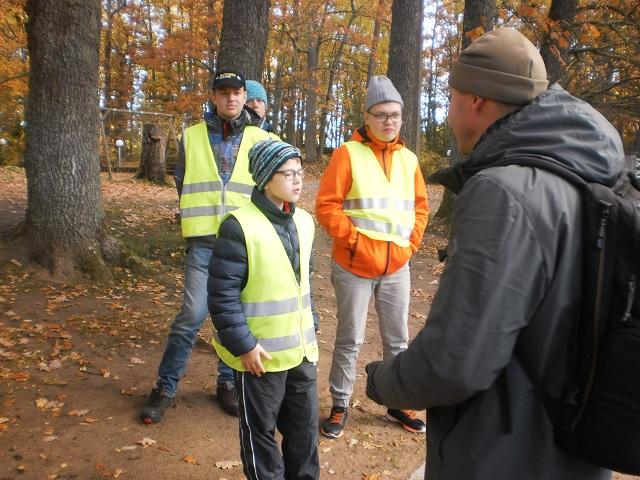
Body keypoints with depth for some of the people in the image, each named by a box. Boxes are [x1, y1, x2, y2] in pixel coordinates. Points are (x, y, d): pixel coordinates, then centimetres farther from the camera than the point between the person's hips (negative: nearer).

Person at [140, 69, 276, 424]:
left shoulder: (260, 139, 4)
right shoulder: (192, 136, 5)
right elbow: (182, 183, 15)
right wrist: (202, 214, 11)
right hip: (204, 243, -1)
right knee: (191, 316, -4)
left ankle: (227, 383, 26)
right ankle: (165, 387, 14)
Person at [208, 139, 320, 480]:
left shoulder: (303, 222, 6)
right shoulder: (239, 226, -17)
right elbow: (222, 294, -17)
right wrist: (243, 345, -17)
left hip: (301, 349, 7)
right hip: (259, 353, -6)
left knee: (305, 425, 20)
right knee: (260, 429, 14)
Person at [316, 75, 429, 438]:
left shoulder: (409, 159, 9)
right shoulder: (348, 153, -7)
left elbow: (420, 205, 17)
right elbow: (327, 206, -11)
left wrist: (412, 242, 5)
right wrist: (354, 240, -15)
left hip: (398, 267, 5)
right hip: (355, 266, -5)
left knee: (398, 339, 14)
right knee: (350, 340, 6)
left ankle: (399, 404, 31)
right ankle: (340, 406, 23)